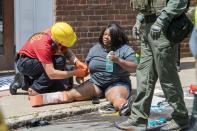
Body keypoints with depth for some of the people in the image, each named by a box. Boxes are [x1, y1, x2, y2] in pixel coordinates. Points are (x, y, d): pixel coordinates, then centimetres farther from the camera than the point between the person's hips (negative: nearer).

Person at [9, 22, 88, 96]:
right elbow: (51, 74, -39)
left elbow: (67, 51, -10)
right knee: (59, 61, -29)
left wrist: (76, 62, -30)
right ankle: (35, 90, -15)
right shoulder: (43, 46, -37)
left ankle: (24, 82, 11)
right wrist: (75, 73, -35)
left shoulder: (54, 34, -18)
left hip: (34, 61, 8)